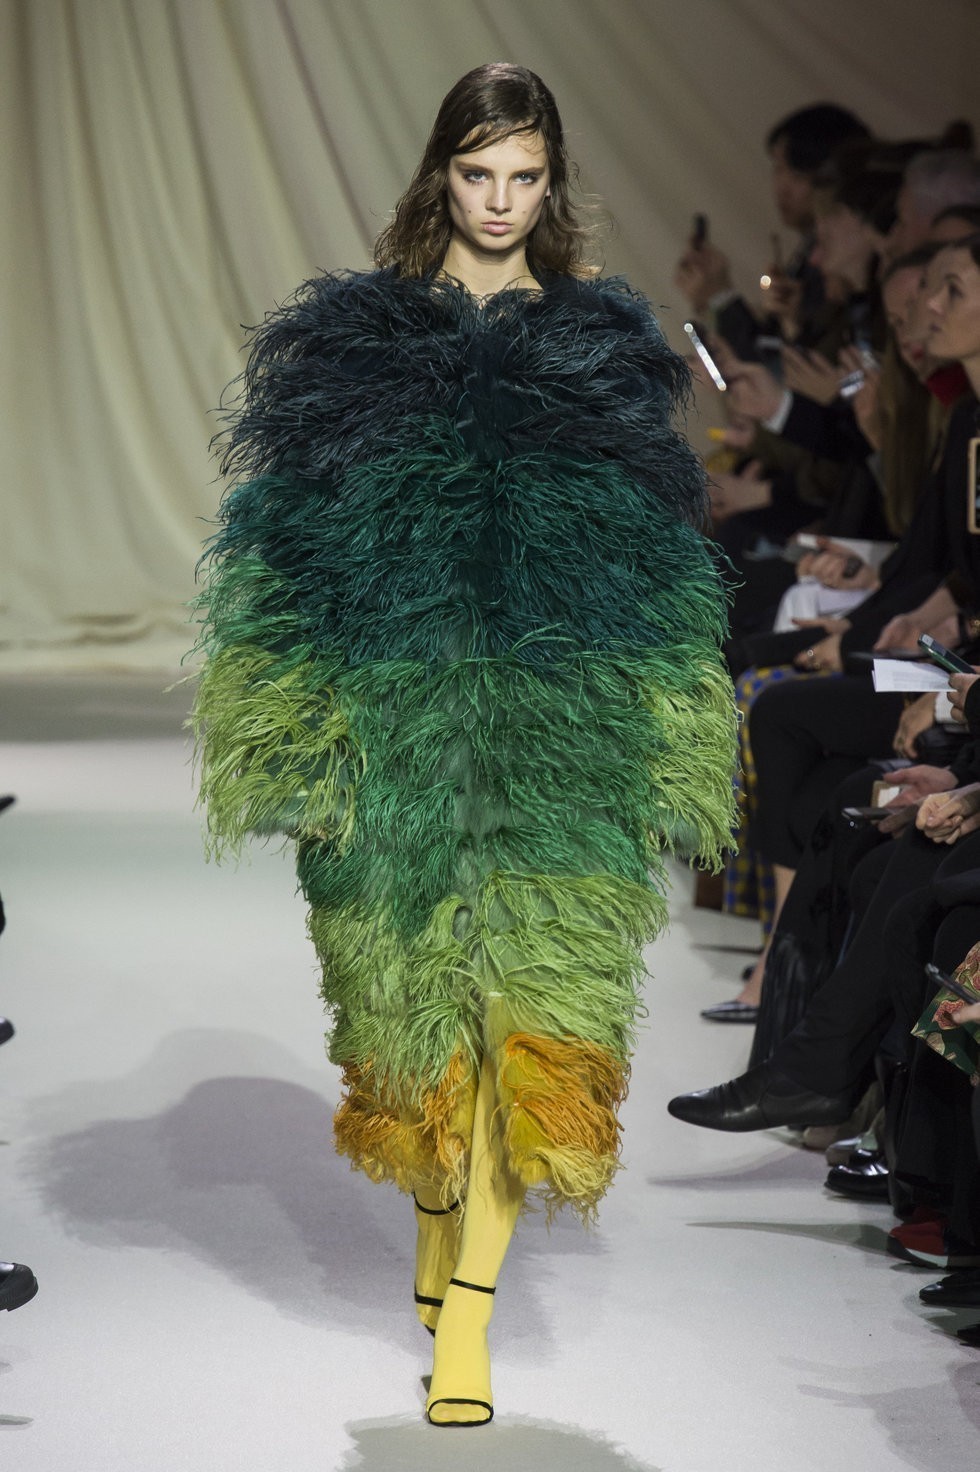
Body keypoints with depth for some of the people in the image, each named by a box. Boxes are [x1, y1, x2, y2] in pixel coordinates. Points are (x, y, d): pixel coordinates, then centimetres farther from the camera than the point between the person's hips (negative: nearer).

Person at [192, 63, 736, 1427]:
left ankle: (467, 1305, -6)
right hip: (395, 722, 0)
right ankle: (442, 1206, 32)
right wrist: (306, 744, -3)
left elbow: (655, 566, 9)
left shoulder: (605, 342, 6)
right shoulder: (356, 332, 3)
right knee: (415, 986, 8)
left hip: (556, 722, 0)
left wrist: (650, 753, 5)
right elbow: (293, 539, 4)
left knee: (526, 991, -7)